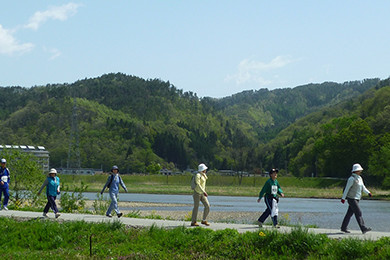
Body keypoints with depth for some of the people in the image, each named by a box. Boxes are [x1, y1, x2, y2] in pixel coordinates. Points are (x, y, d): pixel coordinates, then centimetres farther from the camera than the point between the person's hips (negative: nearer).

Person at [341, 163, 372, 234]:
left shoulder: (359, 178, 14)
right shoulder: (352, 179, -13)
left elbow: (363, 188, 17)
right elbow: (347, 188, -13)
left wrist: (368, 193, 1)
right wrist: (343, 198, -13)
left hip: (356, 198, 9)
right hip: (351, 198, -9)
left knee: (350, 213, 10)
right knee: (358, 213, -12)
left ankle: (343, 228, 16)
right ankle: (363, 229, -16)